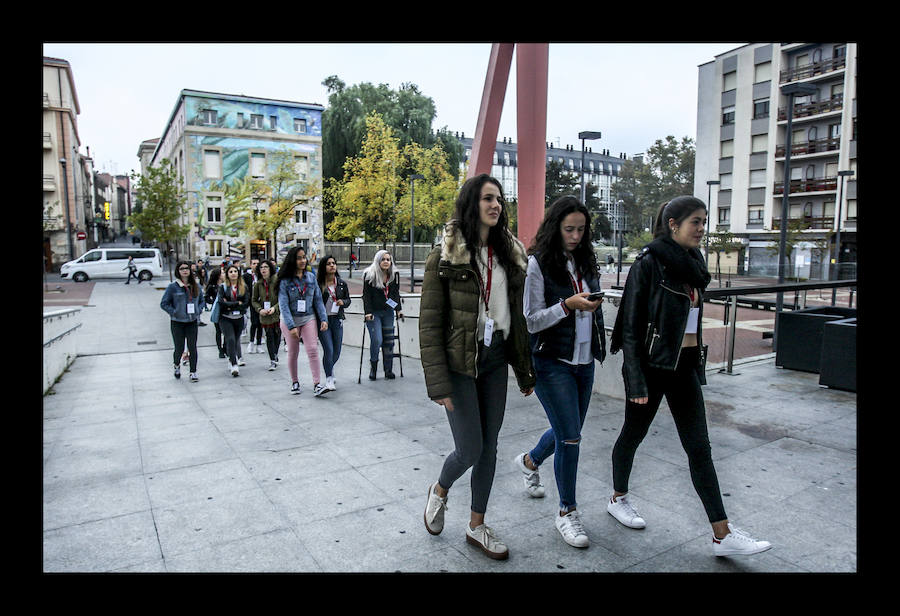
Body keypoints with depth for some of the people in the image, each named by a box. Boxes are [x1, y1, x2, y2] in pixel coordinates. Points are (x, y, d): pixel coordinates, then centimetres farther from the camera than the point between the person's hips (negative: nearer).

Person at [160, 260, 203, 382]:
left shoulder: (196, 286, 4)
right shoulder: (173, 287, -7)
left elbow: (202, 301, 17)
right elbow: (163, 303, -3)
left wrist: (198, 311, 2)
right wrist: (174, 313, -11)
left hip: (192, 322, 2)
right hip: (177, 323, -2)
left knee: (192, 347, 1)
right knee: (179, 348, 5)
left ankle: (193, 372, 11)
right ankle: (177, 365, 36)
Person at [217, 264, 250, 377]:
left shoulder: (244, 287, 6)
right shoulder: (223, 286, 1)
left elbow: (246, 303, -3)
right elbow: (221, 302, -11)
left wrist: (230, 306, -10)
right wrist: (237, 303, -11)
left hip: (239, 318, 3)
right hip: (225, 318, -2)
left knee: (236, 339, 11)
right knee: (230, 340, -15)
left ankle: (232, 359, 34)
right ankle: (234, 365, -17)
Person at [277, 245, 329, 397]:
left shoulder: (311, 277, 3)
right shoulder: (285, 280, -8)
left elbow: (318, 299, 5)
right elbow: (283, 305, -13)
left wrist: (323, 319, -4)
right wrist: (291, 326, -21)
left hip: (309, 318, 2)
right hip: (290, 319, -2)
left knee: (313, 350, -10)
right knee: (293, 353, 9)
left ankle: (317, 385, -12)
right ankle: (294, 382, 28)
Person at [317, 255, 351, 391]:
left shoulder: (342, 283, 6)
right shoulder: (318, 284, -7)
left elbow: (348, 299, 16)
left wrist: (342, 302, -6)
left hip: (337, 320, 4)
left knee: (337, 352, 9)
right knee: (328, 350, -10)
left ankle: (329, 367, 41)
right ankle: (329, 378, 7)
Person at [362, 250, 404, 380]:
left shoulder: (394, 275, 6)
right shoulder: (369, 275, -6)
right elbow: (366, 295, -6)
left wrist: (398, 309, 5)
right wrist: (368, 312, -14)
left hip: (388, 312, 4)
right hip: (374, 312, -4)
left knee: (389, 341, 3)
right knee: (376, 340, -12)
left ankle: (388, 370, 13)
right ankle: (373, 368, 8)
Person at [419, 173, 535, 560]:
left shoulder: (509, 254, 7)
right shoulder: (445, 256, -9)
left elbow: (518, 318, 10)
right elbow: (430, 325, -11)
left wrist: (524, 372, 10)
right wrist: (438, 384, -16)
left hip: (495, 360, 5)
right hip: (460, 363, -5)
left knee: (489, 446, 10)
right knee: (470, 449, -2)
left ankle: (476, 525, 29)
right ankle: (440, 490, 32)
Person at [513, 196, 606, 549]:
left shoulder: (586, 262, 9)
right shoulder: (538, 263, -11)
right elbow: (531, 321, -12)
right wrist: (568, 305, -23)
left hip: (583, 362, 7)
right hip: (552, 363, -7)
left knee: (568, 431, 16)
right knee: (570, 436, -7)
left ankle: (530, 461, 46)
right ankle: (567, 512, 13)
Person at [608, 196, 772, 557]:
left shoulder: (693, 264, 8)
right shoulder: (649, 264, -13)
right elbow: (631, 326, -15)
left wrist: (697, 363, 18)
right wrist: (636, 380, -19)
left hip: (685, 366, 7)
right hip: (652, 365, -6)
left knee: (699, 447, 6)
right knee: (634, 433, 12)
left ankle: (723, 535, 12)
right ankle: (618, 499, 34)